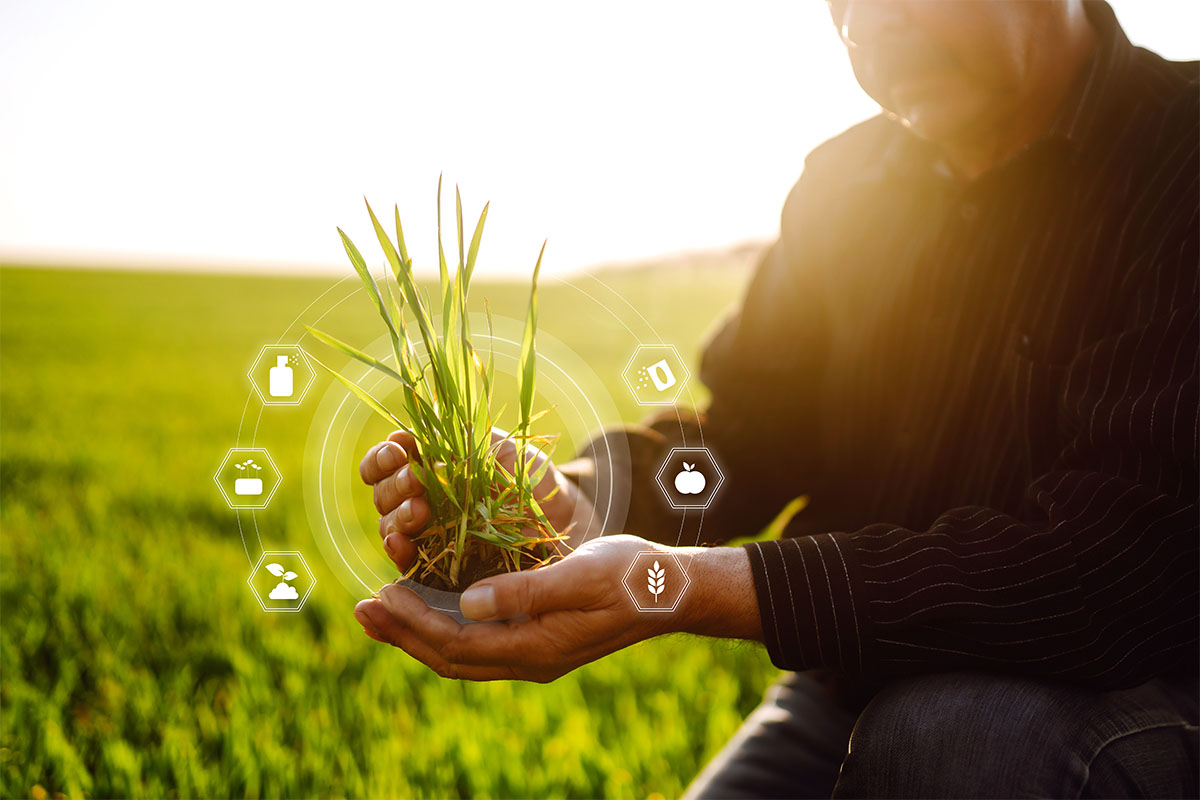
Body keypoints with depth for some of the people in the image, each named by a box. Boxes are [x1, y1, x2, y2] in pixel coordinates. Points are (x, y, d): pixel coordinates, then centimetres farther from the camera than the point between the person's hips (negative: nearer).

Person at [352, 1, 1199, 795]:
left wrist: (689, 588, -35)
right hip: (855, 692, 5)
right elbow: (743, 431, 2)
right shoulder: (848, 183, 6)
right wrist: (569, 496, -22)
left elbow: (1097, 568, -27)